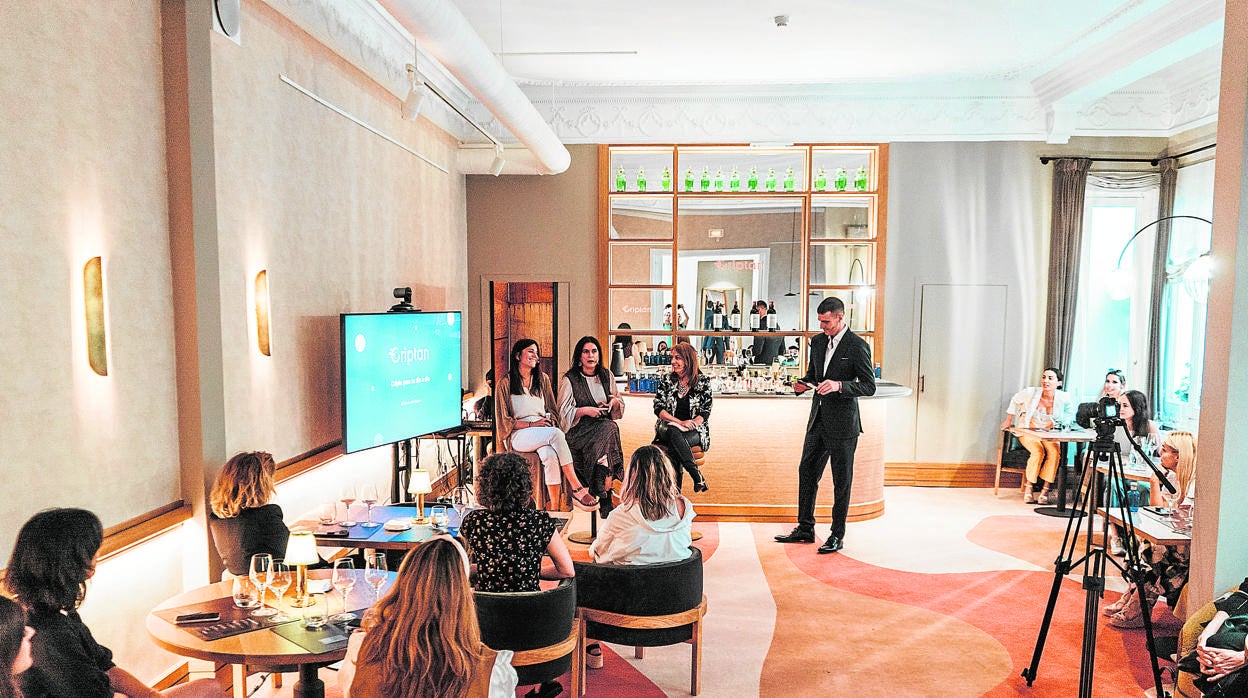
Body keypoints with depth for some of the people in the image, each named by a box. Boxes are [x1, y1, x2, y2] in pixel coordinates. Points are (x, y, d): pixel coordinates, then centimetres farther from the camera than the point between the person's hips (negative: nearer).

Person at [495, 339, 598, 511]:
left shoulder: (543, 379, 18)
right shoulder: (506, 383, 2)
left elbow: (552, 410, 20)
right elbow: (504, 420, -1)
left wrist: (550, 422, -3)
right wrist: (532, 424, -11)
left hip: (544, 433, 4)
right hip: (520, 435, -4)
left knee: (550, 455, -35)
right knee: (556, 434, -35)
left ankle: (555, 508, -39)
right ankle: (578, 489, -36)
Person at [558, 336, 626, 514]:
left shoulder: (607, 376, 15)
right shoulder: (569, 379, 2)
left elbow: (620, 409, 21)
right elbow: (564, 413, -2)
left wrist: (615, 402, -3)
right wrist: (585, 410, -16)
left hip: (604, 426, 4)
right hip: (579, 430, -4)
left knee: (610, 428, -32)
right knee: (609, 428, -32)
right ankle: (606, 498, -29)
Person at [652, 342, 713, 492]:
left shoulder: (703, 381, 2)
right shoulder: (666, 379, 6)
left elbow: (705, 412, -1)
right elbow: (658, 408, -2)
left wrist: (691, 424, -22)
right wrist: (680, 422, -17)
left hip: (694, 431, -1)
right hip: (669, 427, 2)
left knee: (673, 448, -34)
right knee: (674, 433, -37)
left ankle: (675, 493, -24)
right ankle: (698, 476, -36)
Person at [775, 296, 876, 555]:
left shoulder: (857, 346, -11)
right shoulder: (818, 341, 9)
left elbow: (869, 386, -13)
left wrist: (839, 385, -26)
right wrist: (805, 383, 0)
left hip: (842, 423, -7)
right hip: (818, 419, 7)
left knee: (841, 480, 4)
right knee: (806, 472, 11)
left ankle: (837, 535, 16)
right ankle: (805, 528, 23)